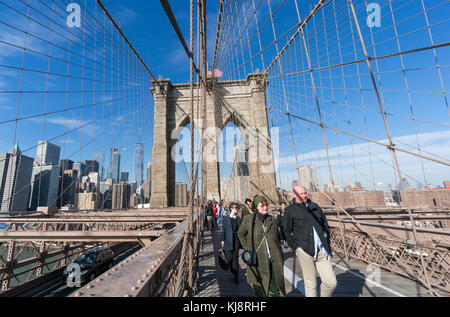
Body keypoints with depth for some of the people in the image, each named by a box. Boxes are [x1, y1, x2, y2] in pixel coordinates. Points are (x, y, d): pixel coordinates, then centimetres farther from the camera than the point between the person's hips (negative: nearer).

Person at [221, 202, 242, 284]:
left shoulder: (239, 219, 5)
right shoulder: (226, 218, 1)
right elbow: (223, 229, 2)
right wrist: (223, 240, -1)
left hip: (236, 240, 1)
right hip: (228, 241, -1)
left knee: (235, 258, 2)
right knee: (229, 258, 6)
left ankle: (236, 276, 14)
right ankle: (233, 272, 36)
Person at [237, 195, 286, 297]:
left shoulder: (273, 220, 8)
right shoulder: (248, 219, -2)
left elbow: (277, 238, 18)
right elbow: (240, 234, 12)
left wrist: (280, 256, 12)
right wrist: (247, 248, 5)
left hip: (274, 261, 2)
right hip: (257, 261, -2)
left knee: (275, 291, 5)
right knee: (259, 290, 8)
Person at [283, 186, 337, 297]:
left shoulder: (315, 206, 12)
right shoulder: (290, 210, -3)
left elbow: (326, 226, 20)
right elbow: (286, 232, 0)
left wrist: (327, 245, 14)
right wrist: (296, 247, -4)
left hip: (322, 251, 4)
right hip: (305, 251, -4)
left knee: (331, 282, 3)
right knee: (310, 284, 5)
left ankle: (325, 295, 30)